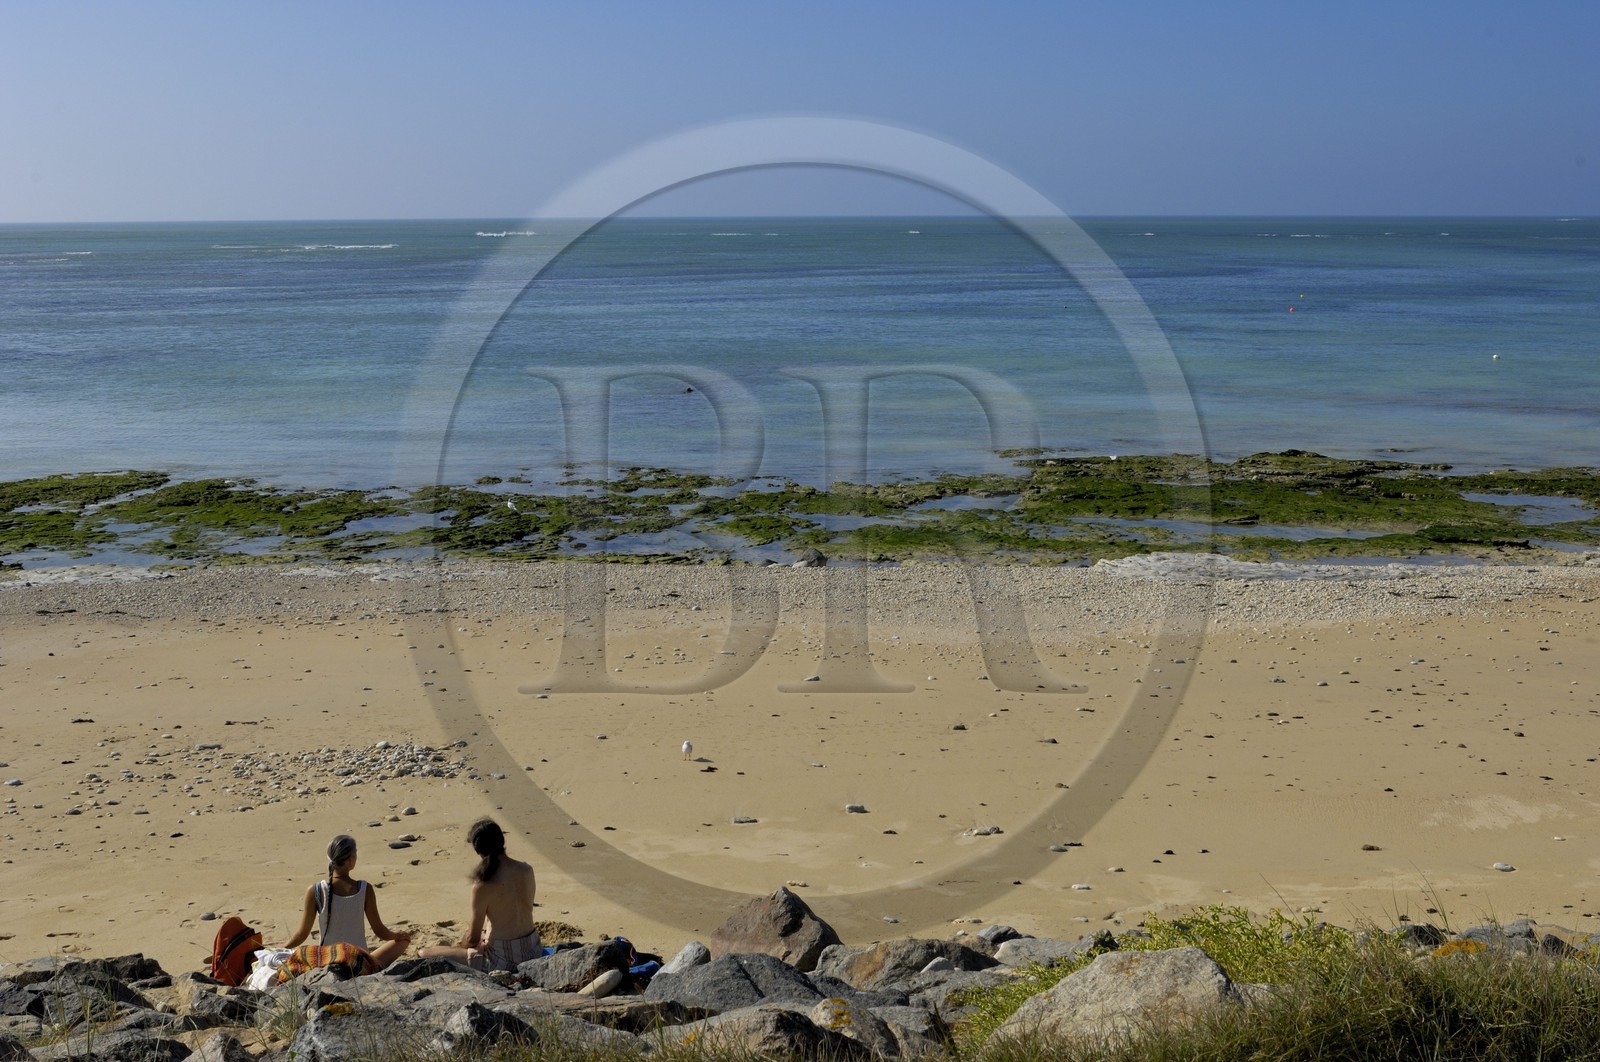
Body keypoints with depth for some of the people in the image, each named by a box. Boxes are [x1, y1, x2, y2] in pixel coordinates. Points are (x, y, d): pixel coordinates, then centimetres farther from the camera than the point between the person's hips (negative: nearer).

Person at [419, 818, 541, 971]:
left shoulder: (483, 887, -21)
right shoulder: (526, 870, -3)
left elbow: (473, 939, -14)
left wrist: (464, 945, 11)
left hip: (503, 961, -7)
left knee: (424, 955, 0)